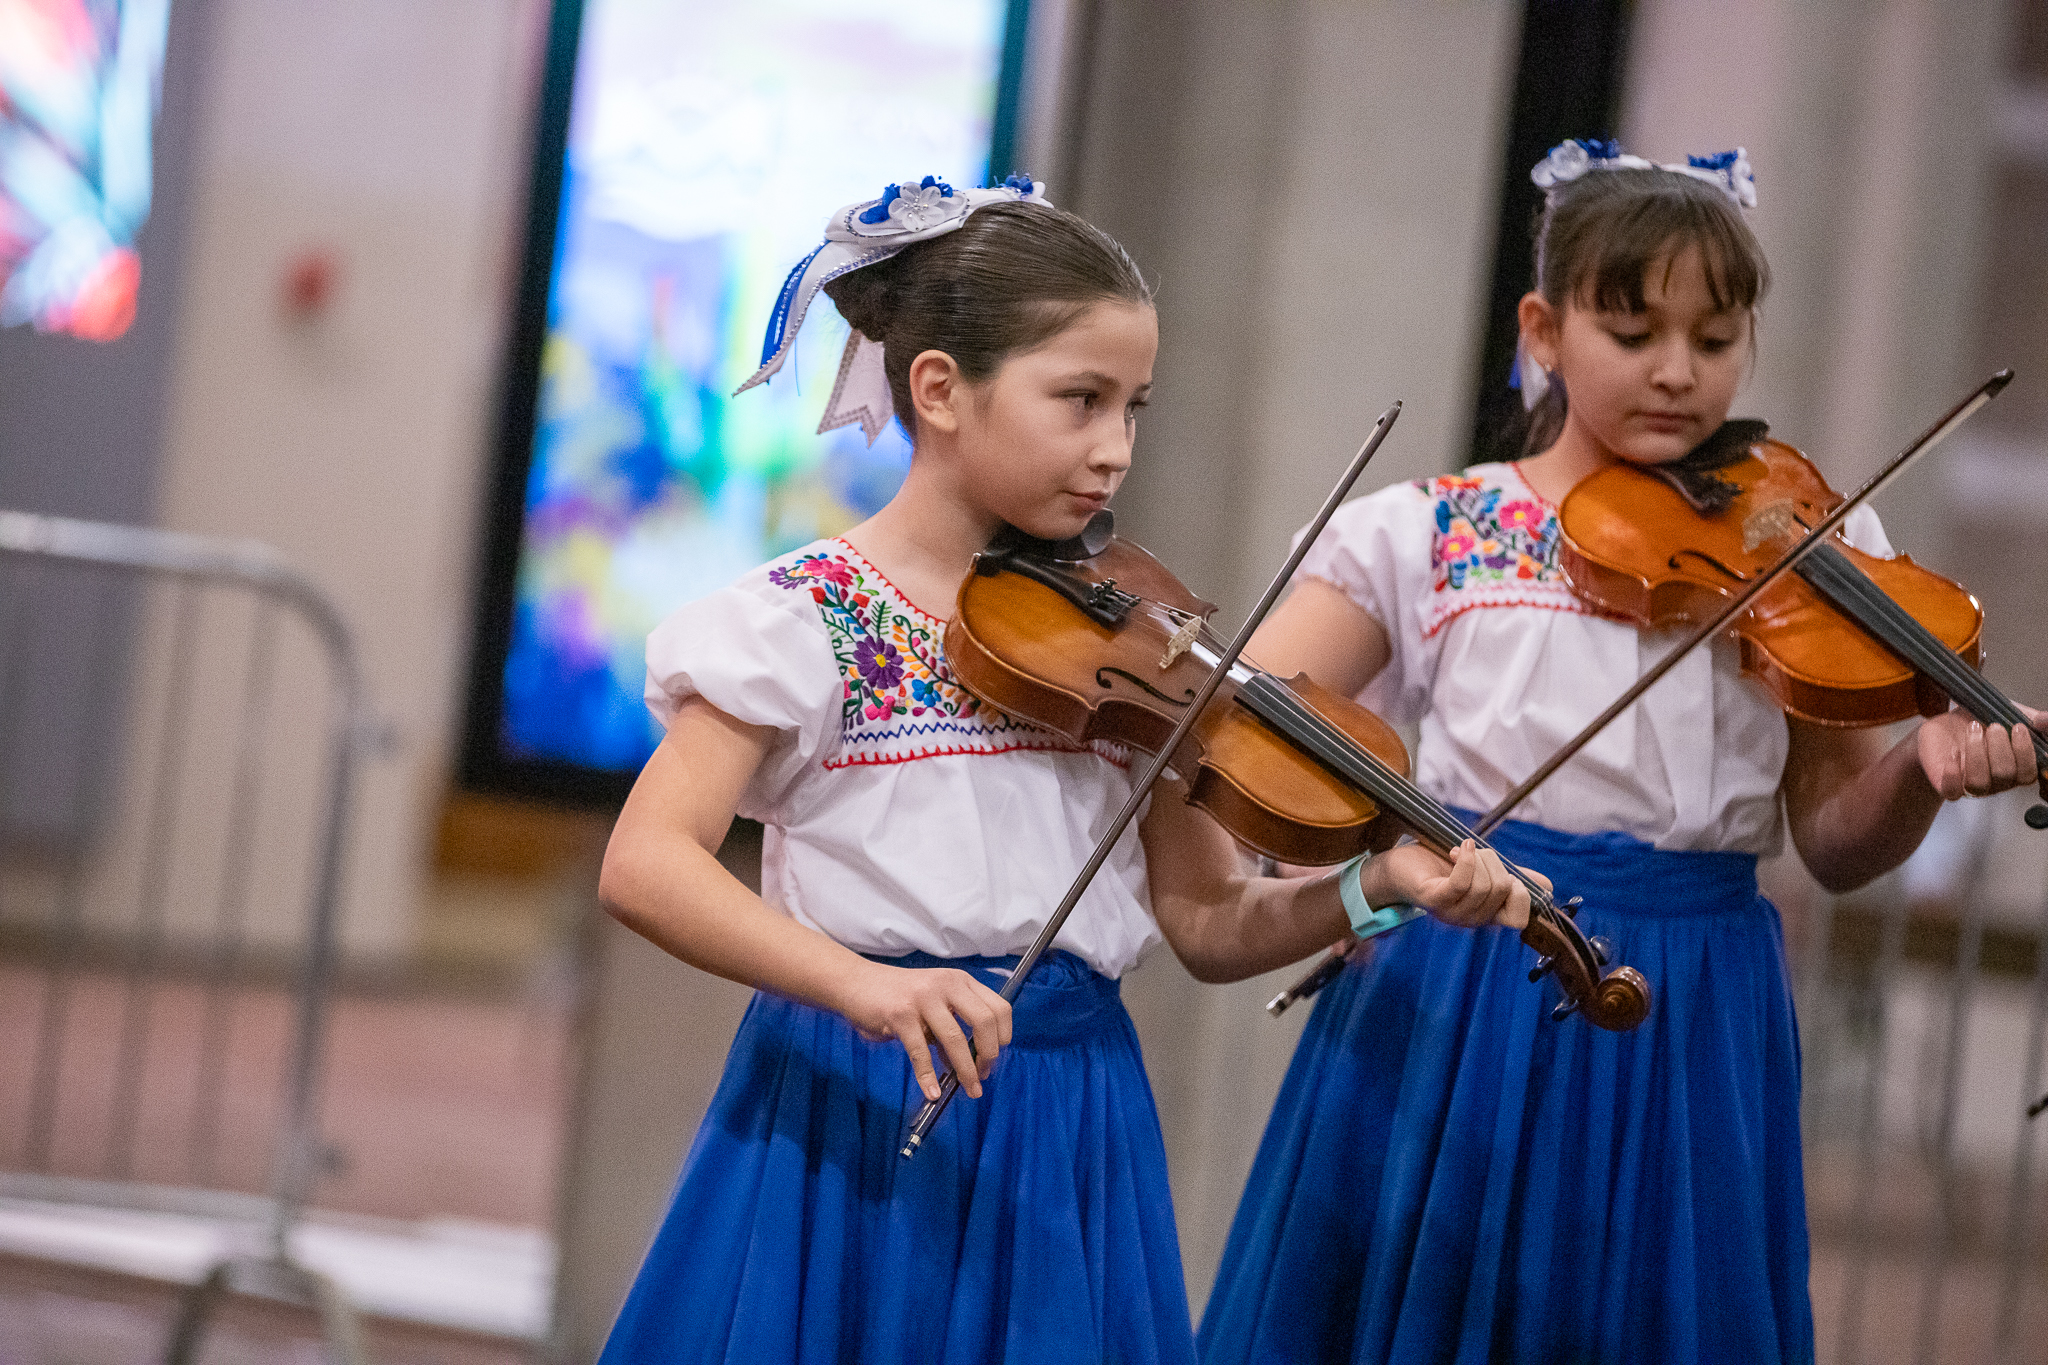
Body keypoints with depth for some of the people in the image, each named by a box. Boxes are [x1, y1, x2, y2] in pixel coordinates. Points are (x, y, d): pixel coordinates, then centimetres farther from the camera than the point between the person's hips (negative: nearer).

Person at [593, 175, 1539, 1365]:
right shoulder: (806, 619, -6)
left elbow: (1210, 926, 8)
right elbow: (645, 865, -17)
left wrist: (1372, 889, -11)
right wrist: (860, 983, -30)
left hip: (1070, 1131, 4)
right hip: (854, 1112, -4)